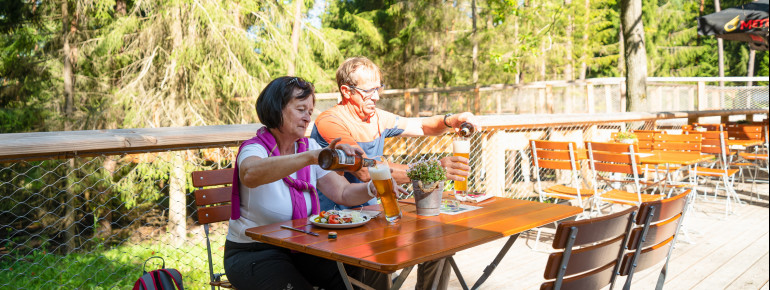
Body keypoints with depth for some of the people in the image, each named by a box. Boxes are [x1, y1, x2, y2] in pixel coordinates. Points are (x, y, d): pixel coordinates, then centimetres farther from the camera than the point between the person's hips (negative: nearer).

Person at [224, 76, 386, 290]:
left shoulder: (310, 147, 5)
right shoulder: (254, 149, -14)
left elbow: (343, 193, 0)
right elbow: (250, 174, -40)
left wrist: (373, 188, -21)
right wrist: (311, 157, -50)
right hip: (253, 253, -5)